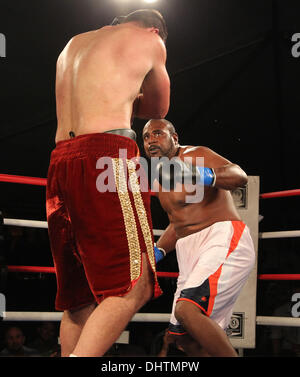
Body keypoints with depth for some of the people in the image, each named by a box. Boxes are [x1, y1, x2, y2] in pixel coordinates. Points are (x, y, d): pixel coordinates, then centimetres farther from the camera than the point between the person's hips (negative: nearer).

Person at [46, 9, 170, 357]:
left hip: (61, 160, 7)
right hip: (107, 155, -7)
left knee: (80, 294, 9)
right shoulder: (149, 40, 12)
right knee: (133, 286, -10)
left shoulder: (73, 44, 29)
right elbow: (158, 110, 22)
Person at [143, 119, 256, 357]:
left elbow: (240, 176, -23)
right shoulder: (158, 182, 20)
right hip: (191, 252, 10)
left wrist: (206, 176, -42)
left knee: (187, 309, -31)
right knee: (183, 335, 9)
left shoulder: (195, 156, -5)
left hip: (223, 239, -9)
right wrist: (158, 250, 16)